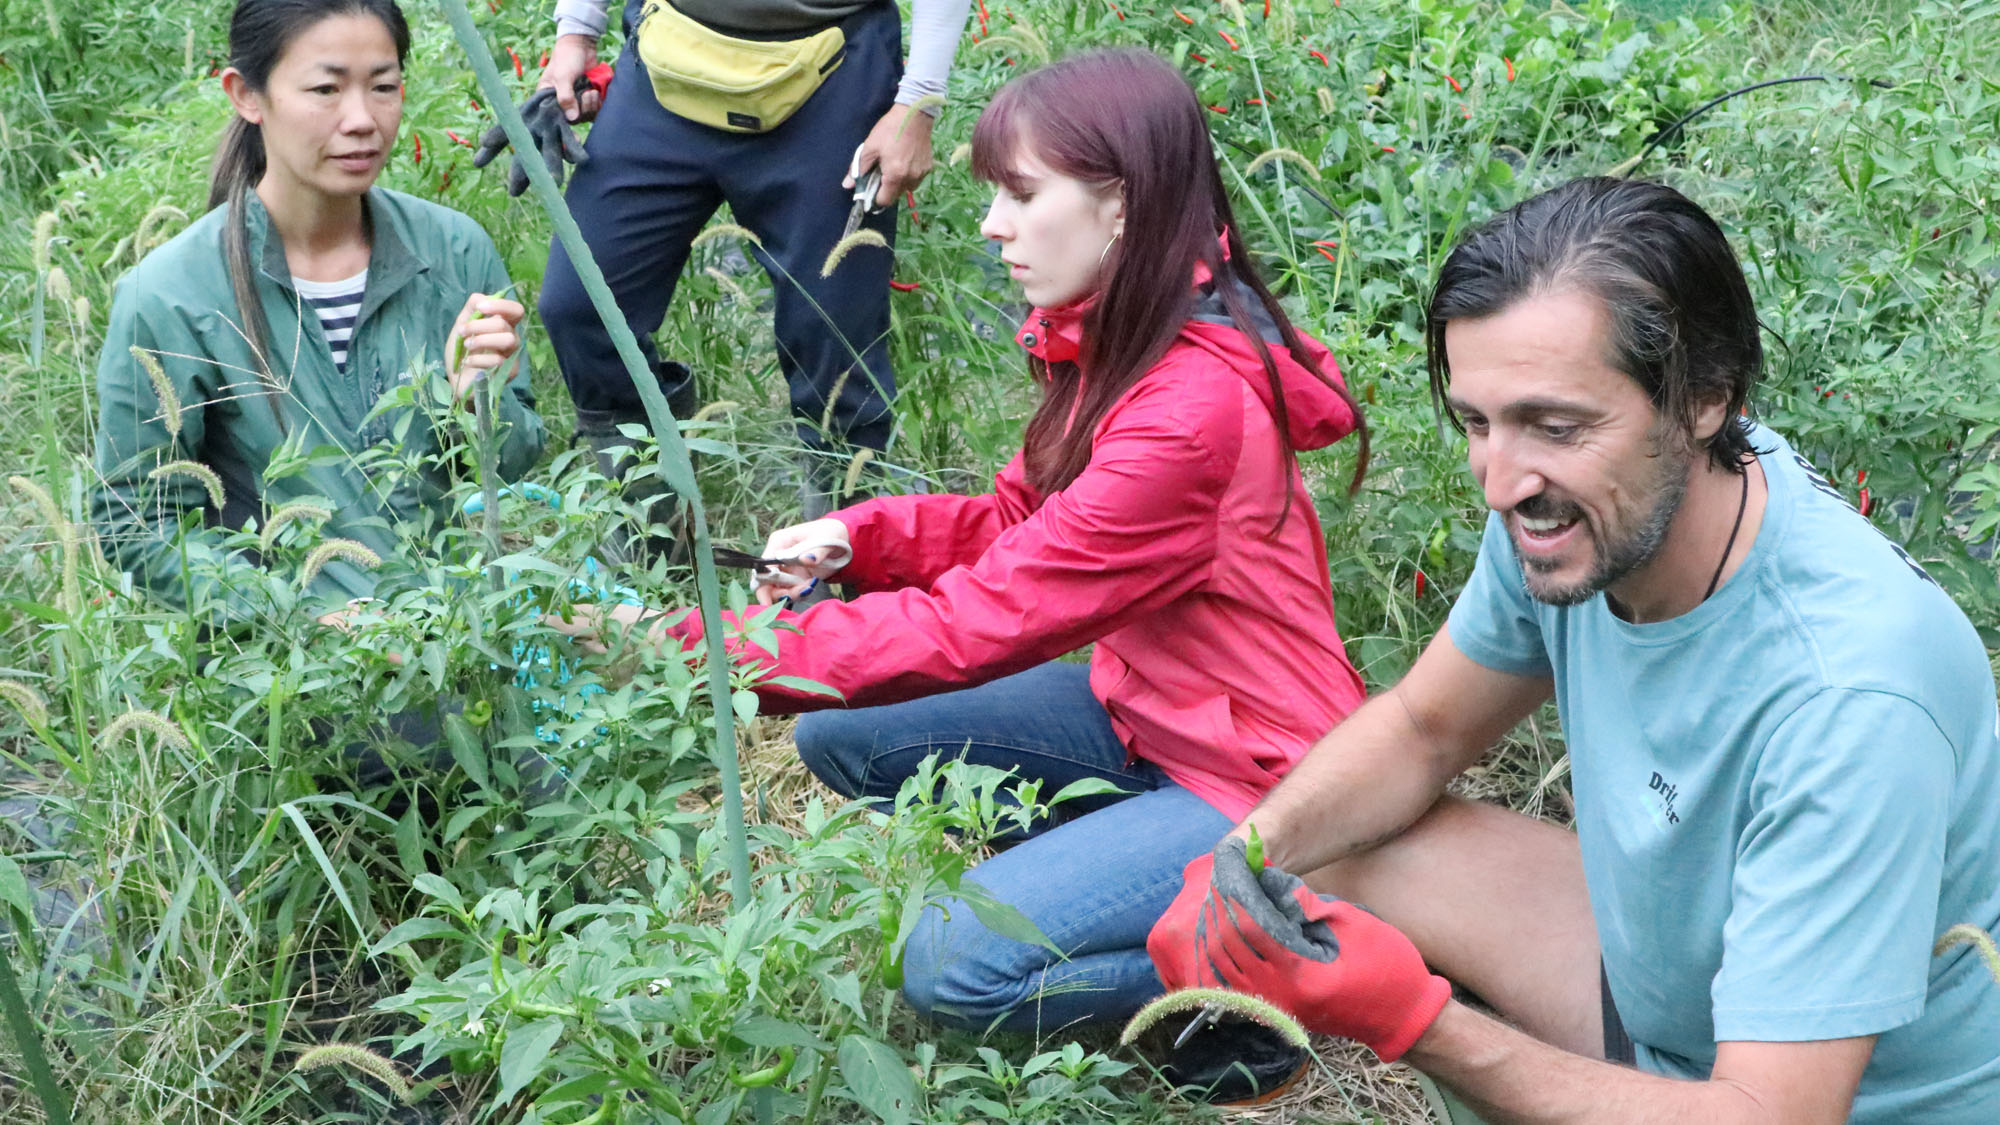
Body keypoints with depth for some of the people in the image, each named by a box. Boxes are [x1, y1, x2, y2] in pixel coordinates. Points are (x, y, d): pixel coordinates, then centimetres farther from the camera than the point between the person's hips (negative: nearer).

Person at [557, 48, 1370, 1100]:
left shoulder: (1196, 409, -29)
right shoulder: (1114, 342, 0)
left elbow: (977, 623, -28)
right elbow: (1013, 524, 8)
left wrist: (698, 647, -25)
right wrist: (854, 538, -12)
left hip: (1254, 782, -9)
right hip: (1144, 710, 9)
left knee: (954, 967, -21)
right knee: (843, 734, 1)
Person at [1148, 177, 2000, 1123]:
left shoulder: (1851, 701, -36)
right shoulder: (1571, 501, -14)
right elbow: (1422, 728, 4)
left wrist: (1411, 1019, -43)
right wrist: (1248, 854, -16)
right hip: (1654, 988, 7)